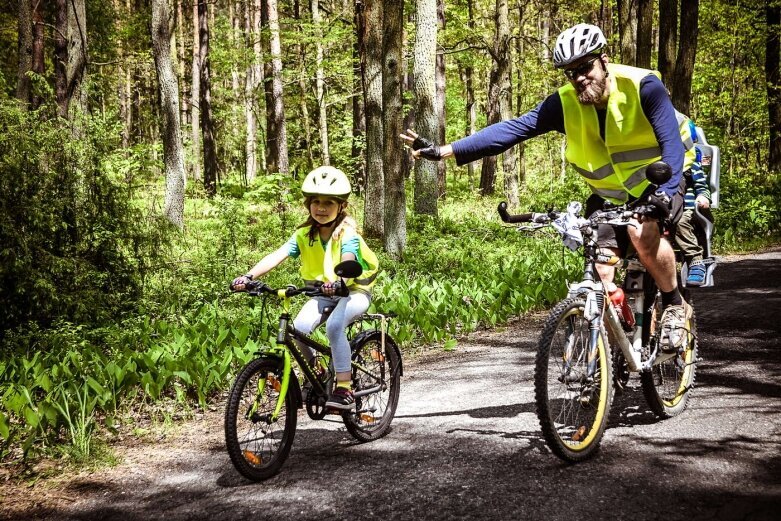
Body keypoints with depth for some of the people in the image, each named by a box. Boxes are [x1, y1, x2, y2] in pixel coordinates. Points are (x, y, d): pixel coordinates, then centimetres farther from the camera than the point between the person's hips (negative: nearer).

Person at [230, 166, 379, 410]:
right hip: (324, 294, 5)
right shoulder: (304, 234, -6)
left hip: (355, 291, -5)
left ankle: (345, 390, -27)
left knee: (334, 326, -33)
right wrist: (249, 276, -35)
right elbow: (277, 256, -19)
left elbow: (348, 262, -37)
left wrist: (337, 282, -60)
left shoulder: (347, 233, -18)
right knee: (299, 327, -21)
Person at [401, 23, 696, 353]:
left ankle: (675, 305, -11)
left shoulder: (642, 86, -23)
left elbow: (672, 141, -29)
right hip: (610, 194, 4)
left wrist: (666, 191, -47)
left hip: (658, 183, -4)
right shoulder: (564, 104, -14)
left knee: (642, 231, -34)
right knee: (600, 273, -13)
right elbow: (513, 129, -21)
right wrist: (443, 151, -29)